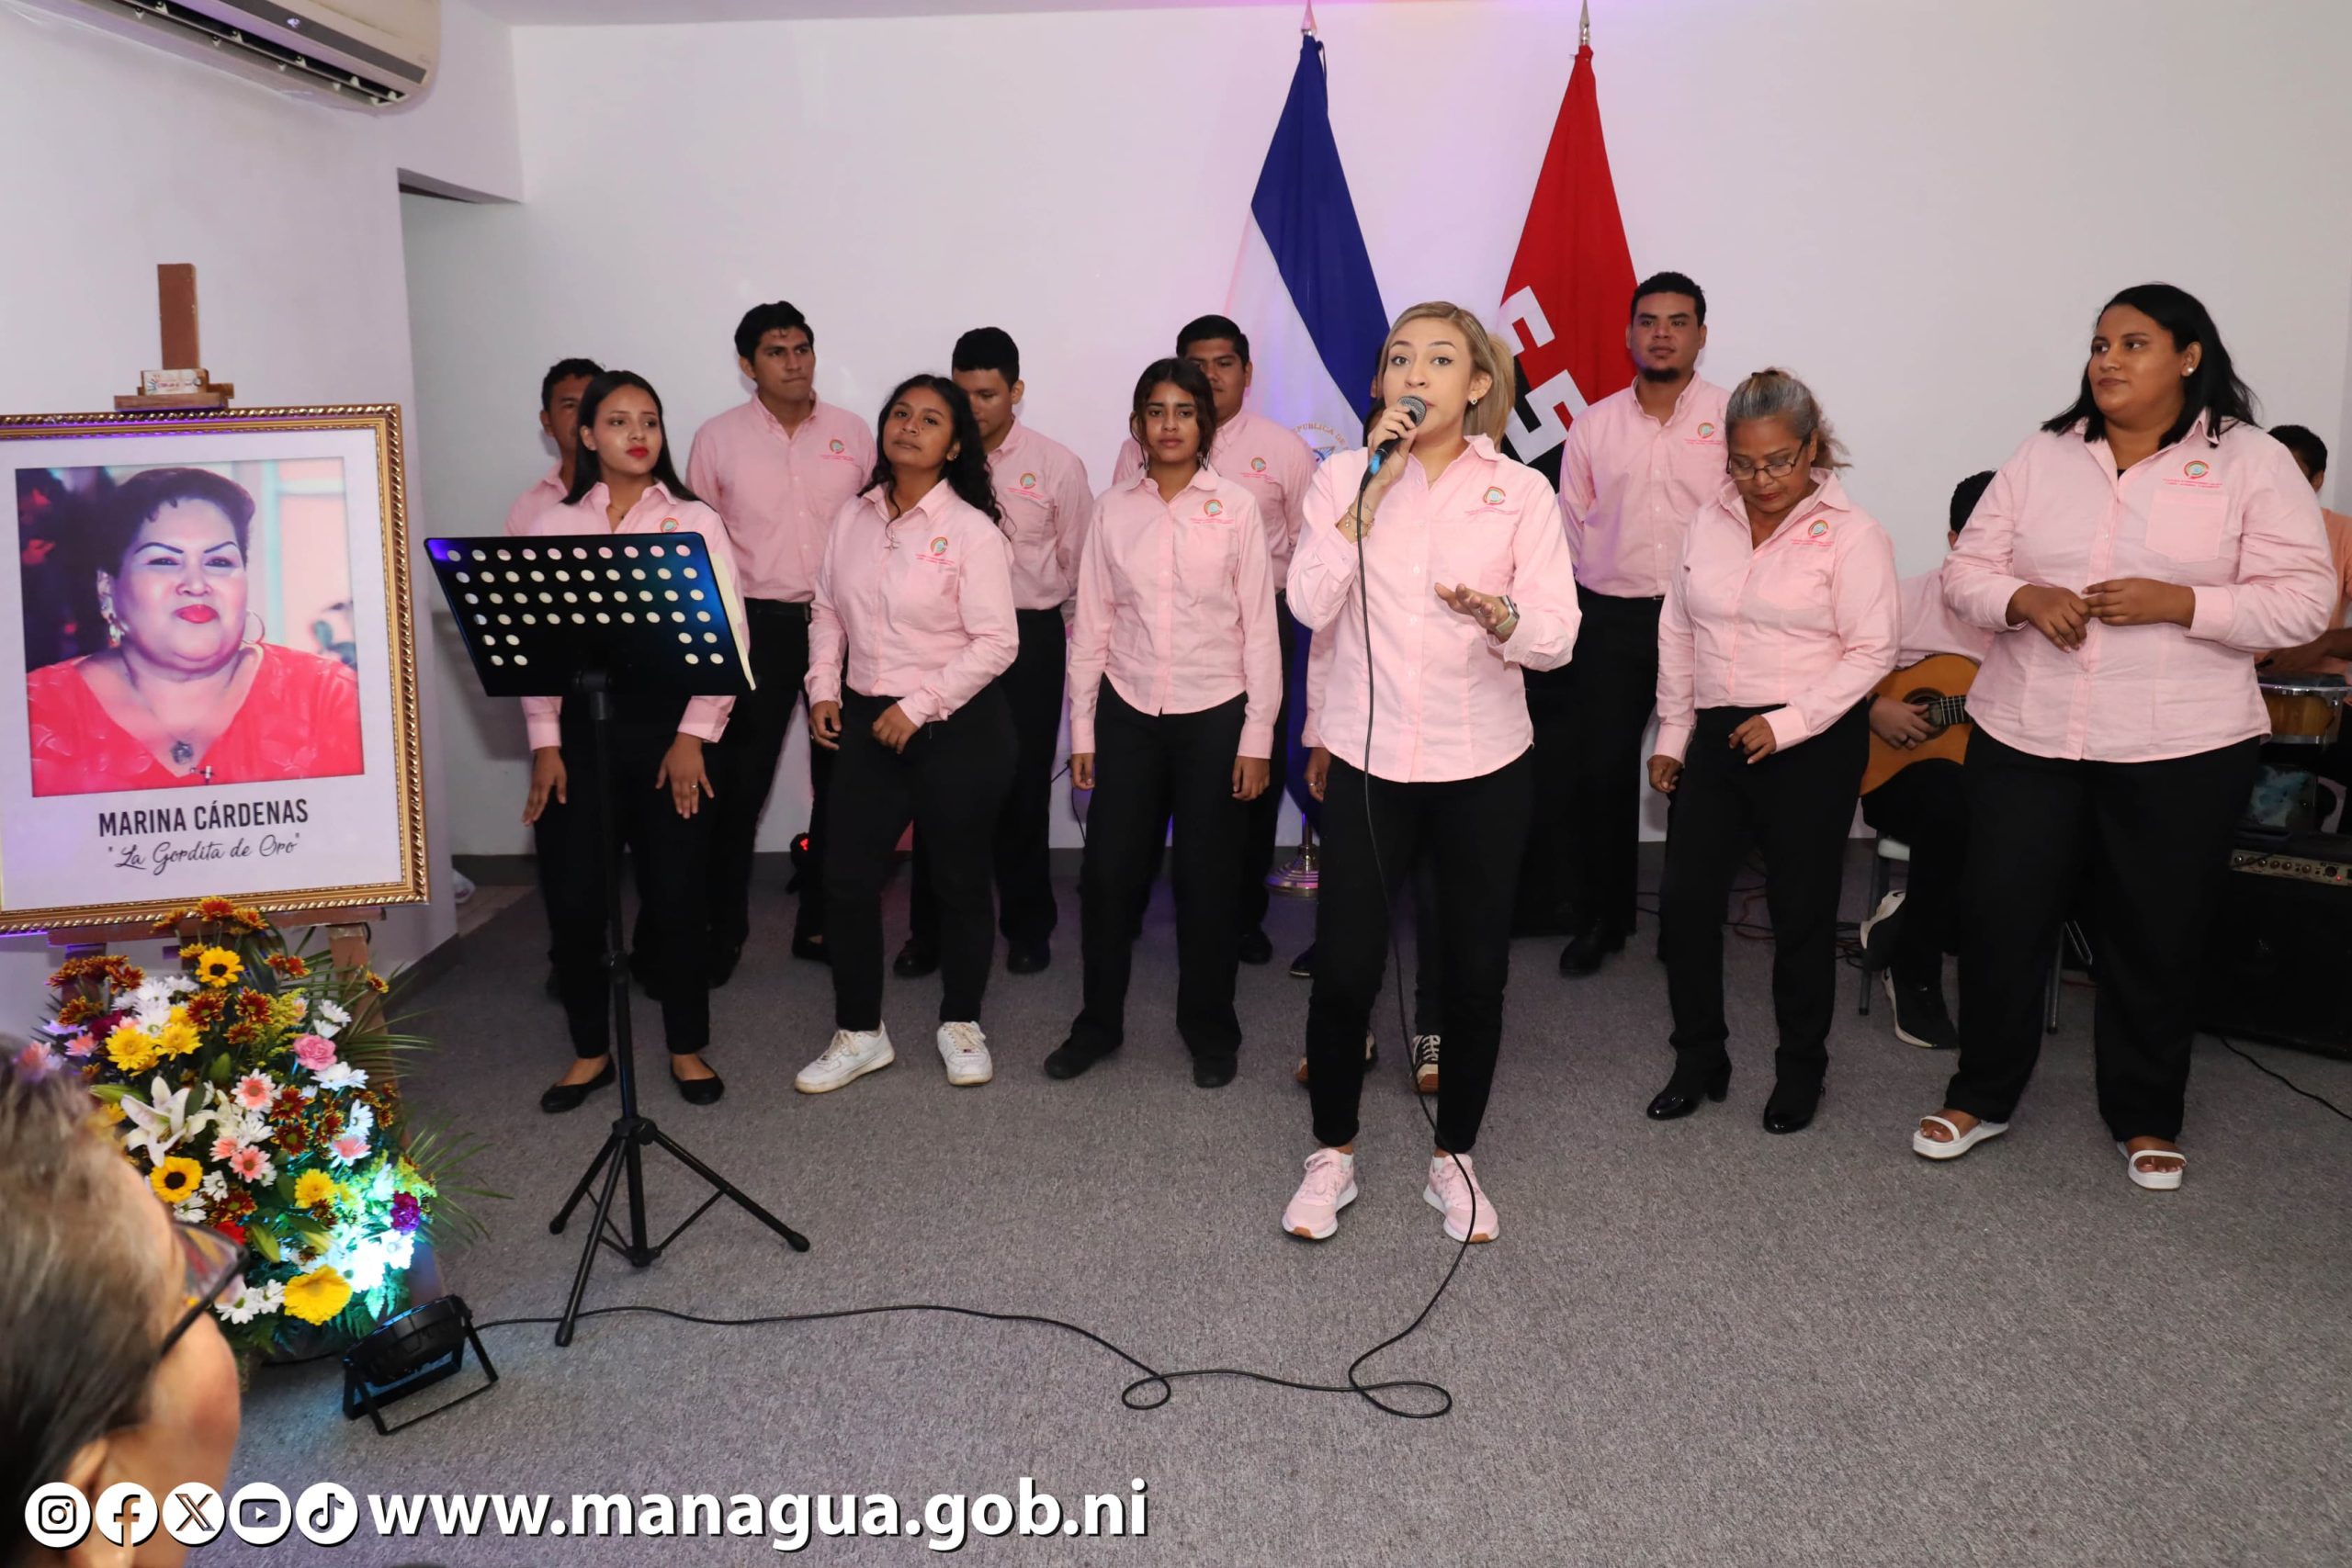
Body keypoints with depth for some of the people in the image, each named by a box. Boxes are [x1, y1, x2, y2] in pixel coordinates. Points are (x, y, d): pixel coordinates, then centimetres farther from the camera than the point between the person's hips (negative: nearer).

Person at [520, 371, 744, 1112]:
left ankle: (687, 1047, 20)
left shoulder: (695, 522, 3)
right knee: (572, 895, 1)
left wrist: (694, 735, -10)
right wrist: (545, 742, -3)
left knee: (676, 891, 2)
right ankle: (590, 1050, 20)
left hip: (667, 721, -1)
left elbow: (727, 636, -2)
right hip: (579, 723, 2)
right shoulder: (554, 525, 8)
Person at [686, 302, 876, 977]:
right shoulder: (717, 438, 1)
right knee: (739, 783, 0)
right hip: (757, 624, -2)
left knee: (840, 779, 9)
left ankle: (821, 922, 23)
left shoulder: (853, 433, 4)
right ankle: (724, 930, 13)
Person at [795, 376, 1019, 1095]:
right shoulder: (853, 517, 6)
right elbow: (828, 610, 13)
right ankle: (859, 1033, 20)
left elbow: (996, 643, -14)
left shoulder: (972, 530, -11)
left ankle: (960, 1024, 28)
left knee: (959, 880, 9)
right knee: (847, 876, 4)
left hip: (959, 725, -4)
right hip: (867, 722, 5)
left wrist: (918, 708, -17)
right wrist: (823, 688, 0)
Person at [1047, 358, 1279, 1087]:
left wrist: (1257, 736, -5)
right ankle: (1097, 1023, 24)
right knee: (1107, 871, 5)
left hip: (1213, 716, -2)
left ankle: (1209, 1032, 24)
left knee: (1205, 879, 6)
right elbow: (1091, 624, 5)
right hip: (1128, 714, 2)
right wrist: (1081, 729, 4)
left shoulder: (1235, 507, -3)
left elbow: (1259, 628, -2)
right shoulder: (1113, 509, 2)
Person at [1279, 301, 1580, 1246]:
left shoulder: (1521, 492, -1)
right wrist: (1373, 486, -15)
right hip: (1367, 757, 0)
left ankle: (1454, 1158, 30)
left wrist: (1498, 615, -30)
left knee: (1477, 971, 9)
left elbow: (1556, 635, -8)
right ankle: (1332, 1154, 24)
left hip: (1483, 762, 1)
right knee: (1344, 966, 0)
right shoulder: (1344, 476, 1)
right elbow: (1310, 605, -12)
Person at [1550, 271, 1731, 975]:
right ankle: (1597, 918, 18)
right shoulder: (1593, 425, 8)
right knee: (1601, 772, 4)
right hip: (1611, 621, 2)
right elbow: (1570, 526, 13)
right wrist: (1578, 607, 12)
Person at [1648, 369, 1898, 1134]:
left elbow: (1870, 651, -11)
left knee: (1801, 912, 6)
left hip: (1814, 745, -4)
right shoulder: (1710, 522, 7)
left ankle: (1800, 1071, 24)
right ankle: (1699, 1059, 21)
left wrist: (1786, 724, -19)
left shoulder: (1850, 532, -8)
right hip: (1718, 735, 5)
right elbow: (1677, 632, 13)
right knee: (1686, 899, 4)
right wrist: (1671, 735, 12)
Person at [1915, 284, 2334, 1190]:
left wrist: (2173, 602, -19)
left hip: (2179, 751, -2)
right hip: (2025, 738, 2)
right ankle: (1981, 1096, 25)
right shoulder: (2042, 457, 7)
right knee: (2000, 920, 6)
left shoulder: (2251, 463, -1)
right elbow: (1966, 572, 6)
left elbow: (2303, 601, -6)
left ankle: (2145, 1120, 28)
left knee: (2156, 940, 9)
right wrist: (2024, 600, -15)